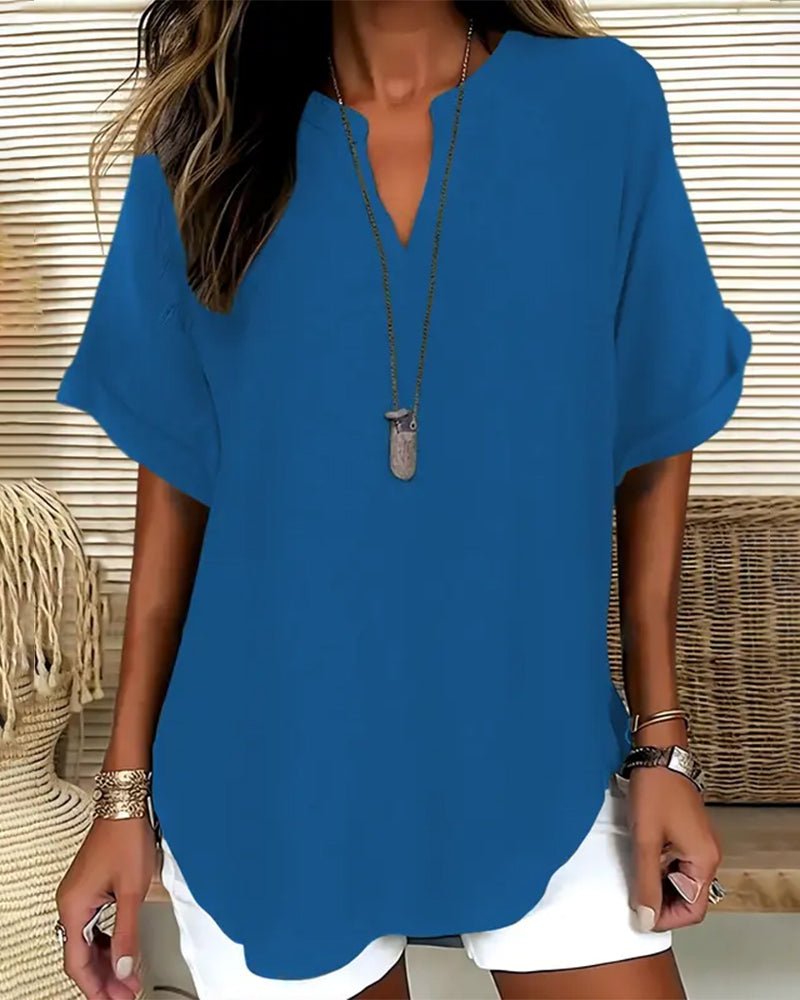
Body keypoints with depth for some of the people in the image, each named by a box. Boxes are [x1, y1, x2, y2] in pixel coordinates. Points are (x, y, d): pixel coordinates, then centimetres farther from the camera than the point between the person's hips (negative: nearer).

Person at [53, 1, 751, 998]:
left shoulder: (603, 105, -4)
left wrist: (661, 741, 2)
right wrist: (127, 785, 2)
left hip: (536, 755, 1)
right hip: (270, 773, 1)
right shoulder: (203, 145, -2)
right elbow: (175, 477, 1)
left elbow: (653, 436, 1)